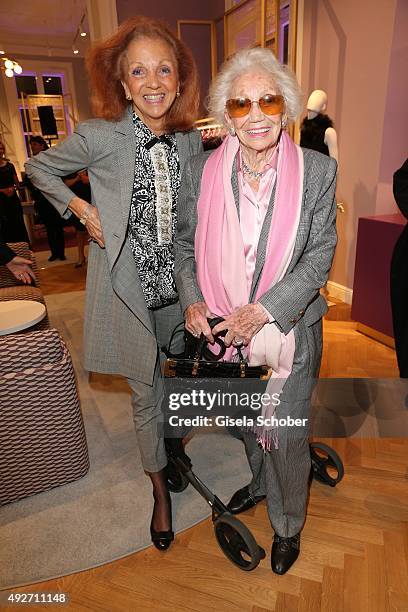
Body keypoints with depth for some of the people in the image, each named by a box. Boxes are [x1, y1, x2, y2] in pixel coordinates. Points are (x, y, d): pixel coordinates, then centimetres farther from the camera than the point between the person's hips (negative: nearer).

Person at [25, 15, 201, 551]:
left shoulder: (191, 139, 0)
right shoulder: (100, 136, -12)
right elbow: (39, 168, 5)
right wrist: (80, 209, -9)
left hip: (180, 284, 4)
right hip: (131, 285, -3)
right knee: (146, 393, 9)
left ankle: (172, 446, 52)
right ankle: (160, 488, 35)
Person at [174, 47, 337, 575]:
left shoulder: (317, 171, -9)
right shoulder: (201, 170, -4)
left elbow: (319, 257, -10)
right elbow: (184, 244, 3)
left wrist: (262, 311, -21)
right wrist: (193, 301, -14)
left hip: (290, 329, -2)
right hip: (223, 330, 3)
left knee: (286, 434, 11)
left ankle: (288, 525, 42)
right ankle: (260, 483, 57)